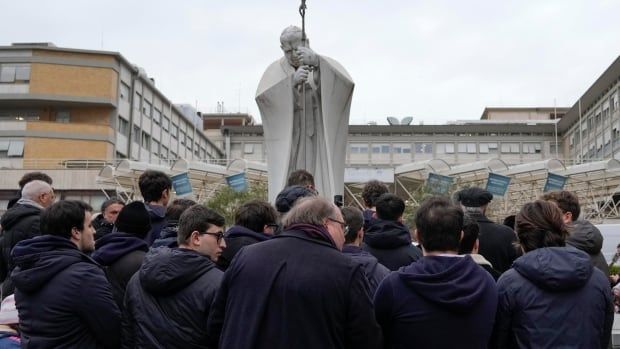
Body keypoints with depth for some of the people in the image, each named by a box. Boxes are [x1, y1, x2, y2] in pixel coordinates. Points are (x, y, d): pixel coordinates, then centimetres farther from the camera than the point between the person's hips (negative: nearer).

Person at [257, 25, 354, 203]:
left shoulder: (325, 66, -1)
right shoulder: (276, 70, 2)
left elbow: (346, 82, -24)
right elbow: (262, 95, -17)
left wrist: (317, 62, -41)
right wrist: (292, 80, -34)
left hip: (319, 137, 0)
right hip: (289, 140, 1)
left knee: (321, 192, -6)